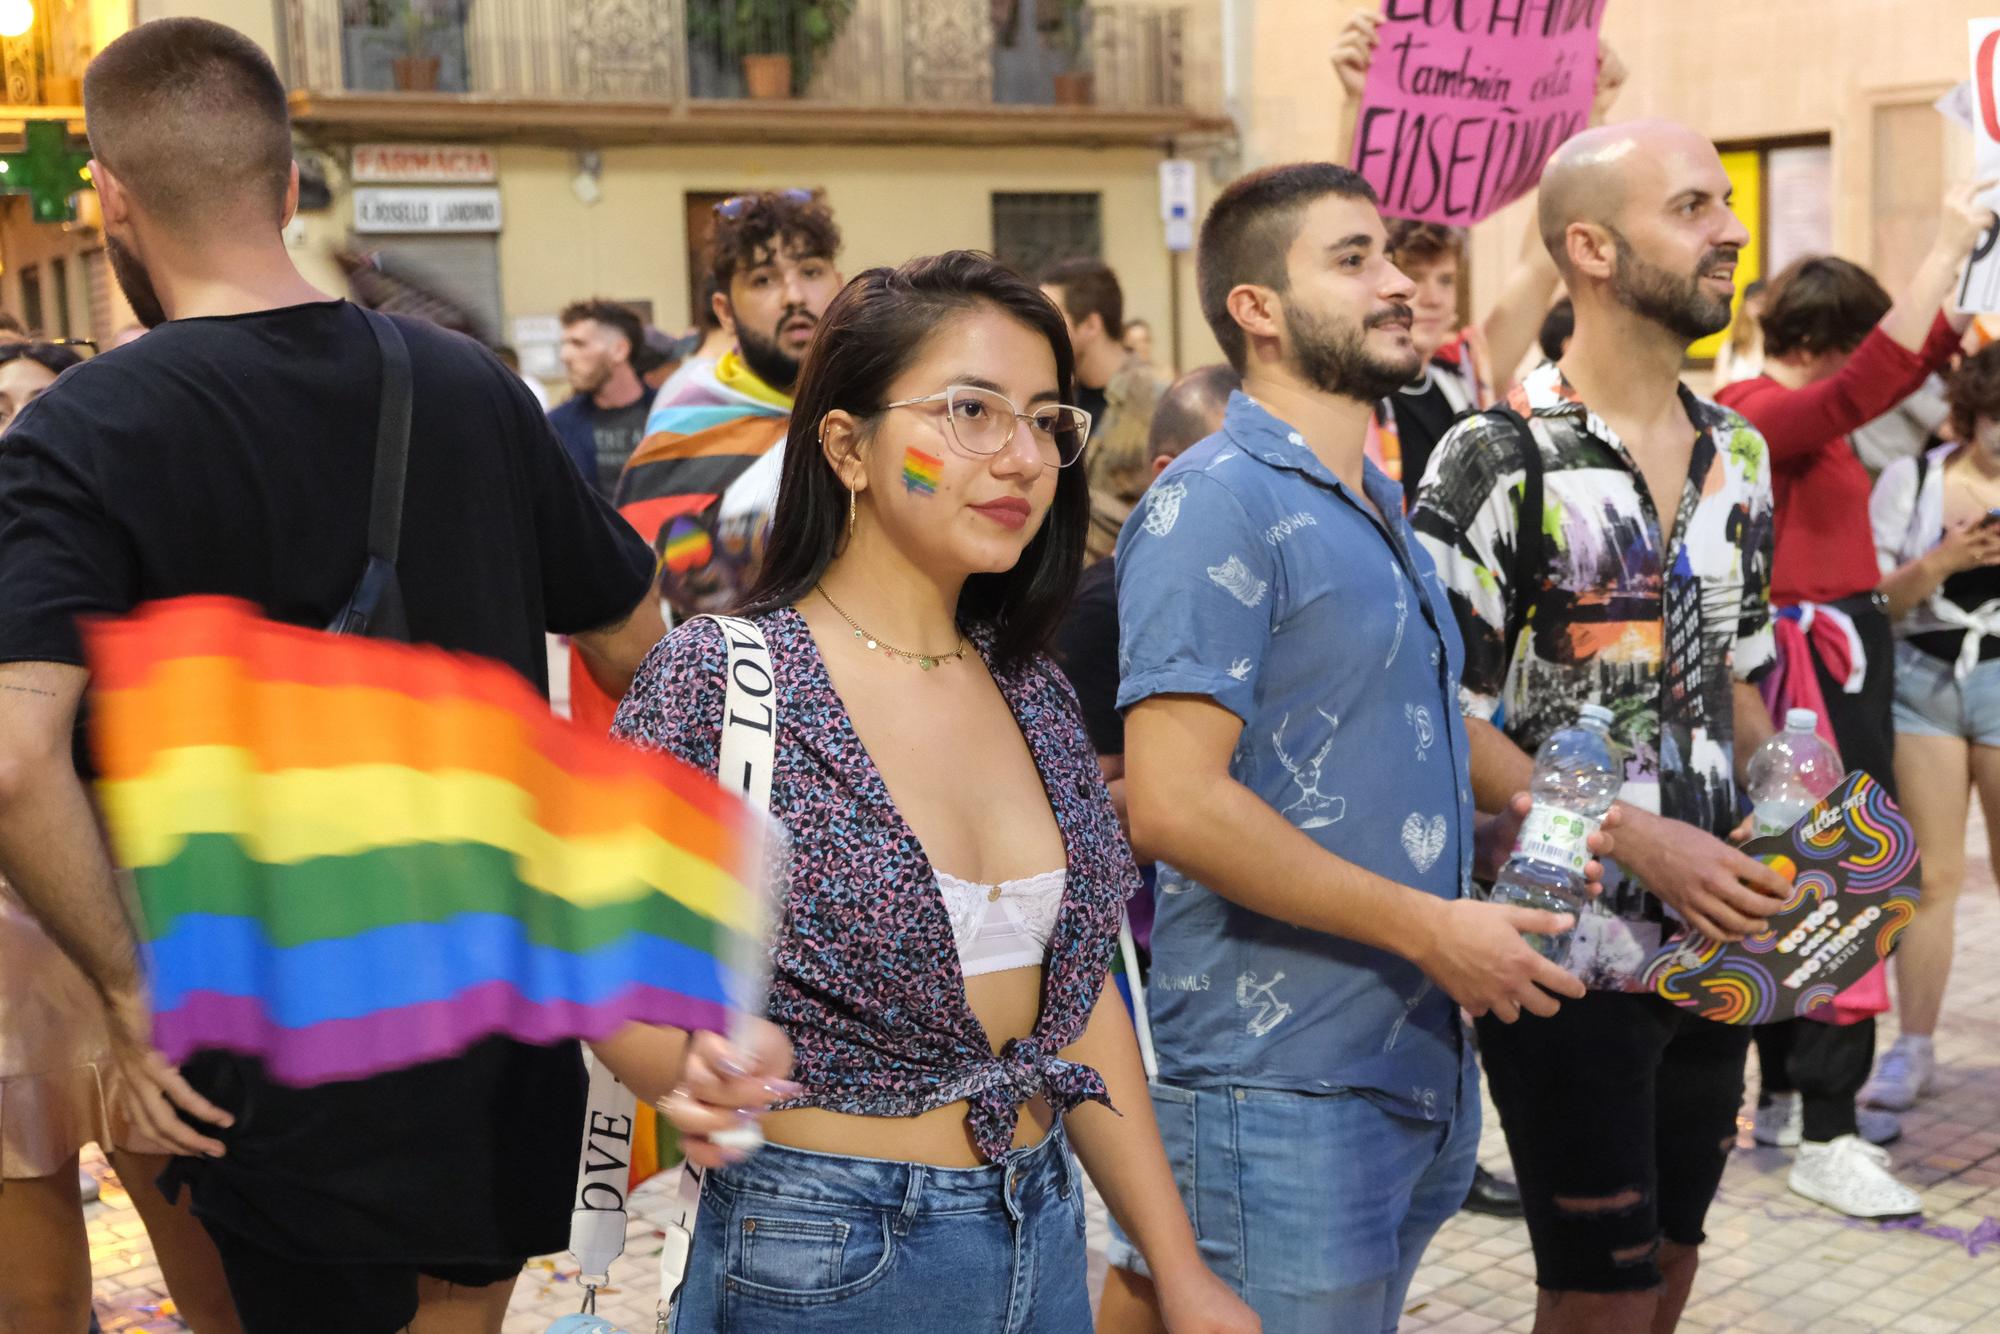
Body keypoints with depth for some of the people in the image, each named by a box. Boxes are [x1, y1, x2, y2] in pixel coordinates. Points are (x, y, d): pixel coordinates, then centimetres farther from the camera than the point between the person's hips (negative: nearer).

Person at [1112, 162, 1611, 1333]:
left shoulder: (1384, 506, 15)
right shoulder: (1217, 502, -14)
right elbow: (1175, 803, -23)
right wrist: (1431, 928, -19)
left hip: (1423, 1064, 9)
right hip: (1284, 1089, -9)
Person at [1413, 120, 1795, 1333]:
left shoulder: (1741, 458, 9)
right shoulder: (1500, 462, -12)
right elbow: (1441, 722, -14)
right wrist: (1642, 842, -20)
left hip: (1712, 946, 7)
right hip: (1567, 950, -6)